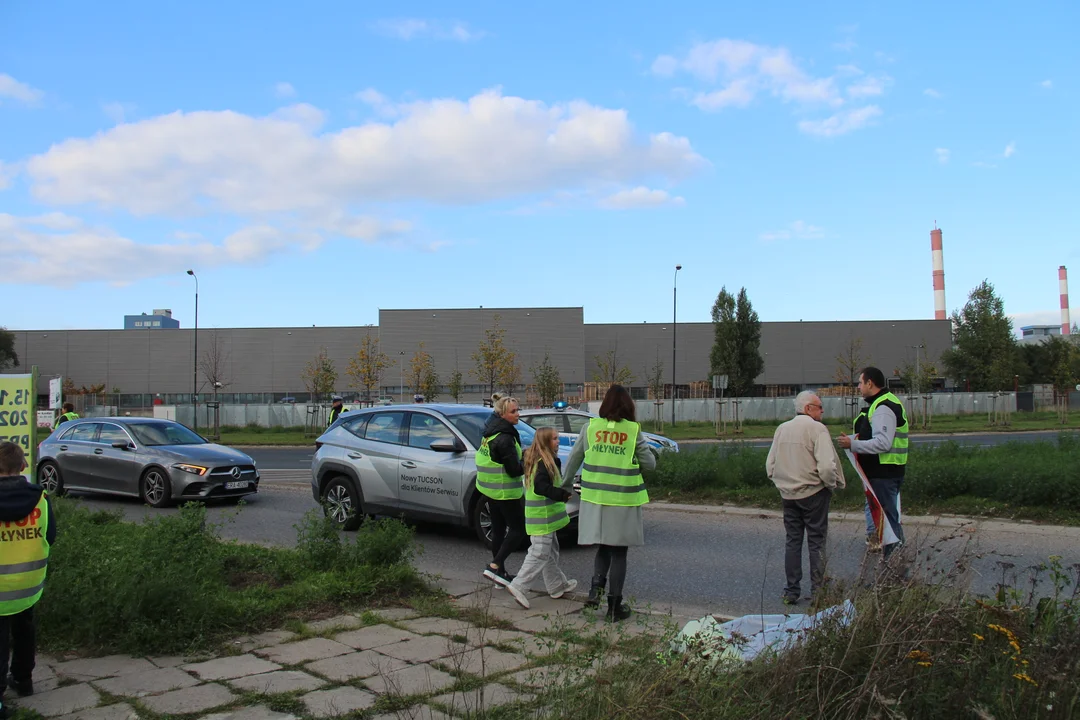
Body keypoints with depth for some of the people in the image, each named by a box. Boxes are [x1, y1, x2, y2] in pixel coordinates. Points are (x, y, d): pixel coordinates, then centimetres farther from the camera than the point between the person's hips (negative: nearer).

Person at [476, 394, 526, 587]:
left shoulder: (490, 433, 8)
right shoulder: (504, 438, -22)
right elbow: (515, 469, -22)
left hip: (490, 490, 10)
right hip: (505, 492, -9)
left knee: (498, 529, 15)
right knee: (518, 530, 0)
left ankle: (499, 572, 21)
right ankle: (495, 566, -3)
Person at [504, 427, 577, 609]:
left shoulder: (535, 459, 11)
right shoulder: (543, 463, -19)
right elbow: (541, 487, -28)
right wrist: (563, 494, -24)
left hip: (545, 517, 10)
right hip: (542, 518, -10)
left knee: (551, 551, 19)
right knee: (540, 554, -7)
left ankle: (557, 585, 29)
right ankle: (518, 586, -6)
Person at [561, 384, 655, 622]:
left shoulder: (590, 427, 0)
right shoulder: (633, 431, -8)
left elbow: (574, 459, 8)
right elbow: (649, 463, -1)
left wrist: (565, 482, 23)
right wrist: (649, 453, 20)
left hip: (595, 499, 2)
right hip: (623, 502, -2)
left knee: (603, 547, 20)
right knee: (618, 552, 8)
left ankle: (596, 587, 0)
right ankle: (614, 606, 13)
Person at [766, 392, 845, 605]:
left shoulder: (781, 429, 7)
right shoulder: (817, 429, -13)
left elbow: (770, 465, 10)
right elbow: (826, 466, -22)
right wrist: (832, 485, -5)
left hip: (787, 495, 5)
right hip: (813, 493, -5)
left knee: (792, 541, 11)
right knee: (816, 542, 4)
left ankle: (791, 591, 14)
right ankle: (817, 591, 8)